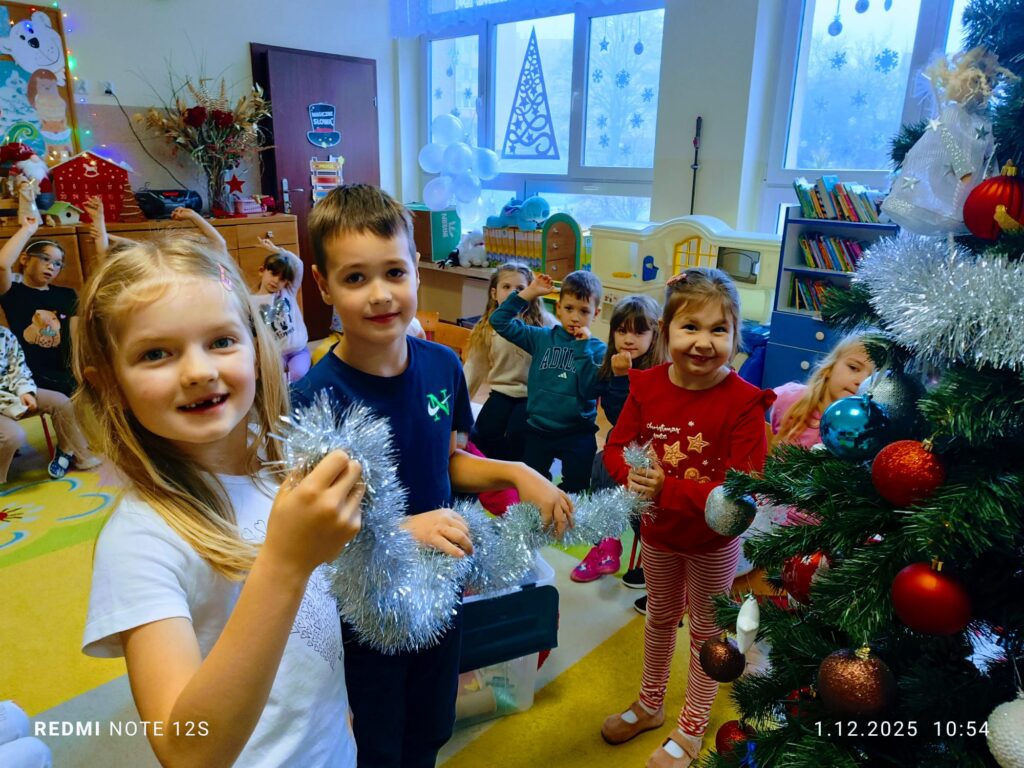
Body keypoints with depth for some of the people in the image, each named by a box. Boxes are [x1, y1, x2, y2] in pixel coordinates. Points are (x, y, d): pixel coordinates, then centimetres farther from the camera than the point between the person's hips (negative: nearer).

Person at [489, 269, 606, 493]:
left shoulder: (597, 349, -6)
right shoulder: (543, 338, 1)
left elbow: (590, 390, -20)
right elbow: (500, 321, 0)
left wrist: (583, 347, -19)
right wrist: (529, 293, -4)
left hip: (577, 435, -2)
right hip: (538, 430, 3)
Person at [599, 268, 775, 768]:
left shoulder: (744, 402, -26)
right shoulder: (646, 386, -14)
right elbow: (616, 446, -5)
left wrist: (669, 490, -38)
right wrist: (632, 477, -28)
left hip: (713, 541, -3)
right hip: (658, 533, 4)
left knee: (705, 631, 18)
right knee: (660, 619, 26)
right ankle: (650, 705, 51)